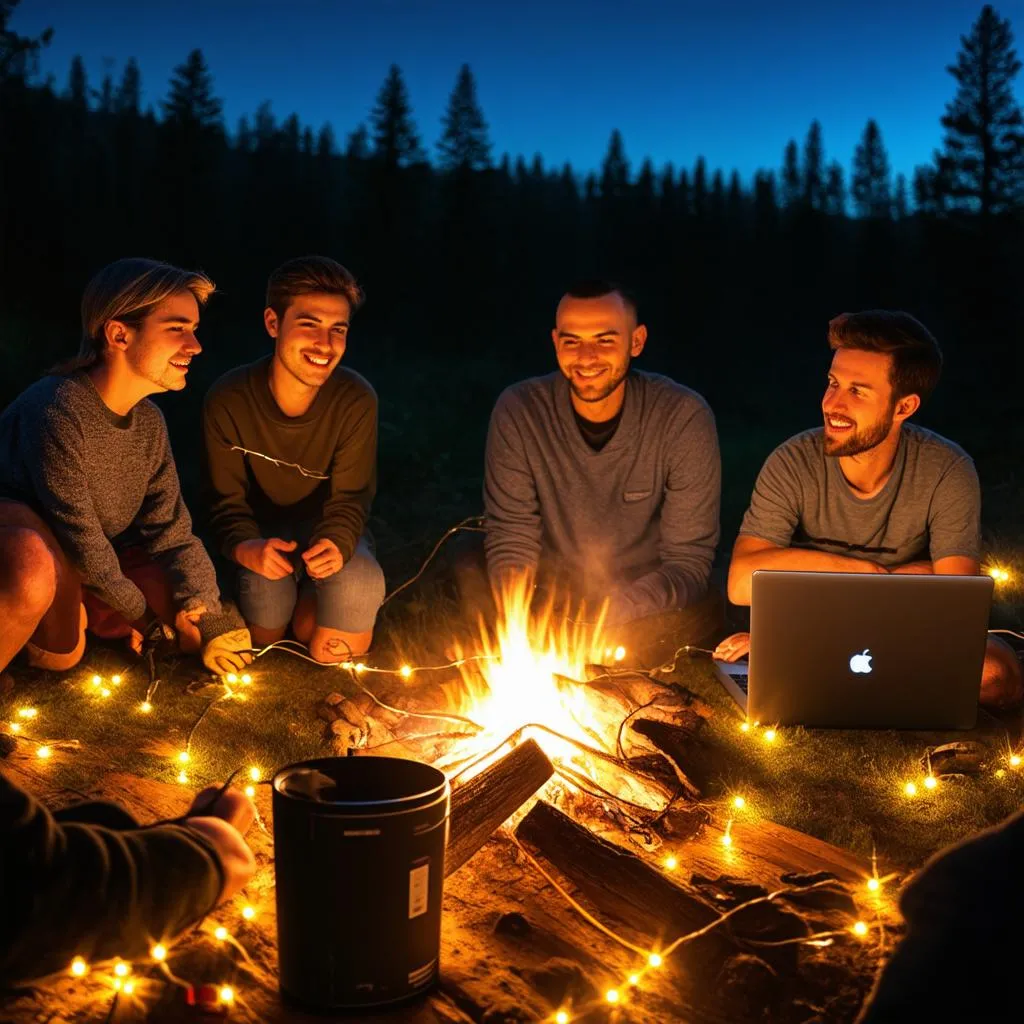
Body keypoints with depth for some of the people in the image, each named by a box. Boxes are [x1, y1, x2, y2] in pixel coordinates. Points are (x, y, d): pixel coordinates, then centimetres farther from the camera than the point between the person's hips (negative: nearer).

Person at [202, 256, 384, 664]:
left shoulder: (356, 400, -22)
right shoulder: (228, 401, -22)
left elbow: (349, 499, -14)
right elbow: (227, 503, -14)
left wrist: (337, 543, -39)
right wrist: (247, 548, -38)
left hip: (328, 531, 1)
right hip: (264, 532, -1)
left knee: (359, 585, -30)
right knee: (265, 636, -26)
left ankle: (309, 602, 5)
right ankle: (292, 595, 11)